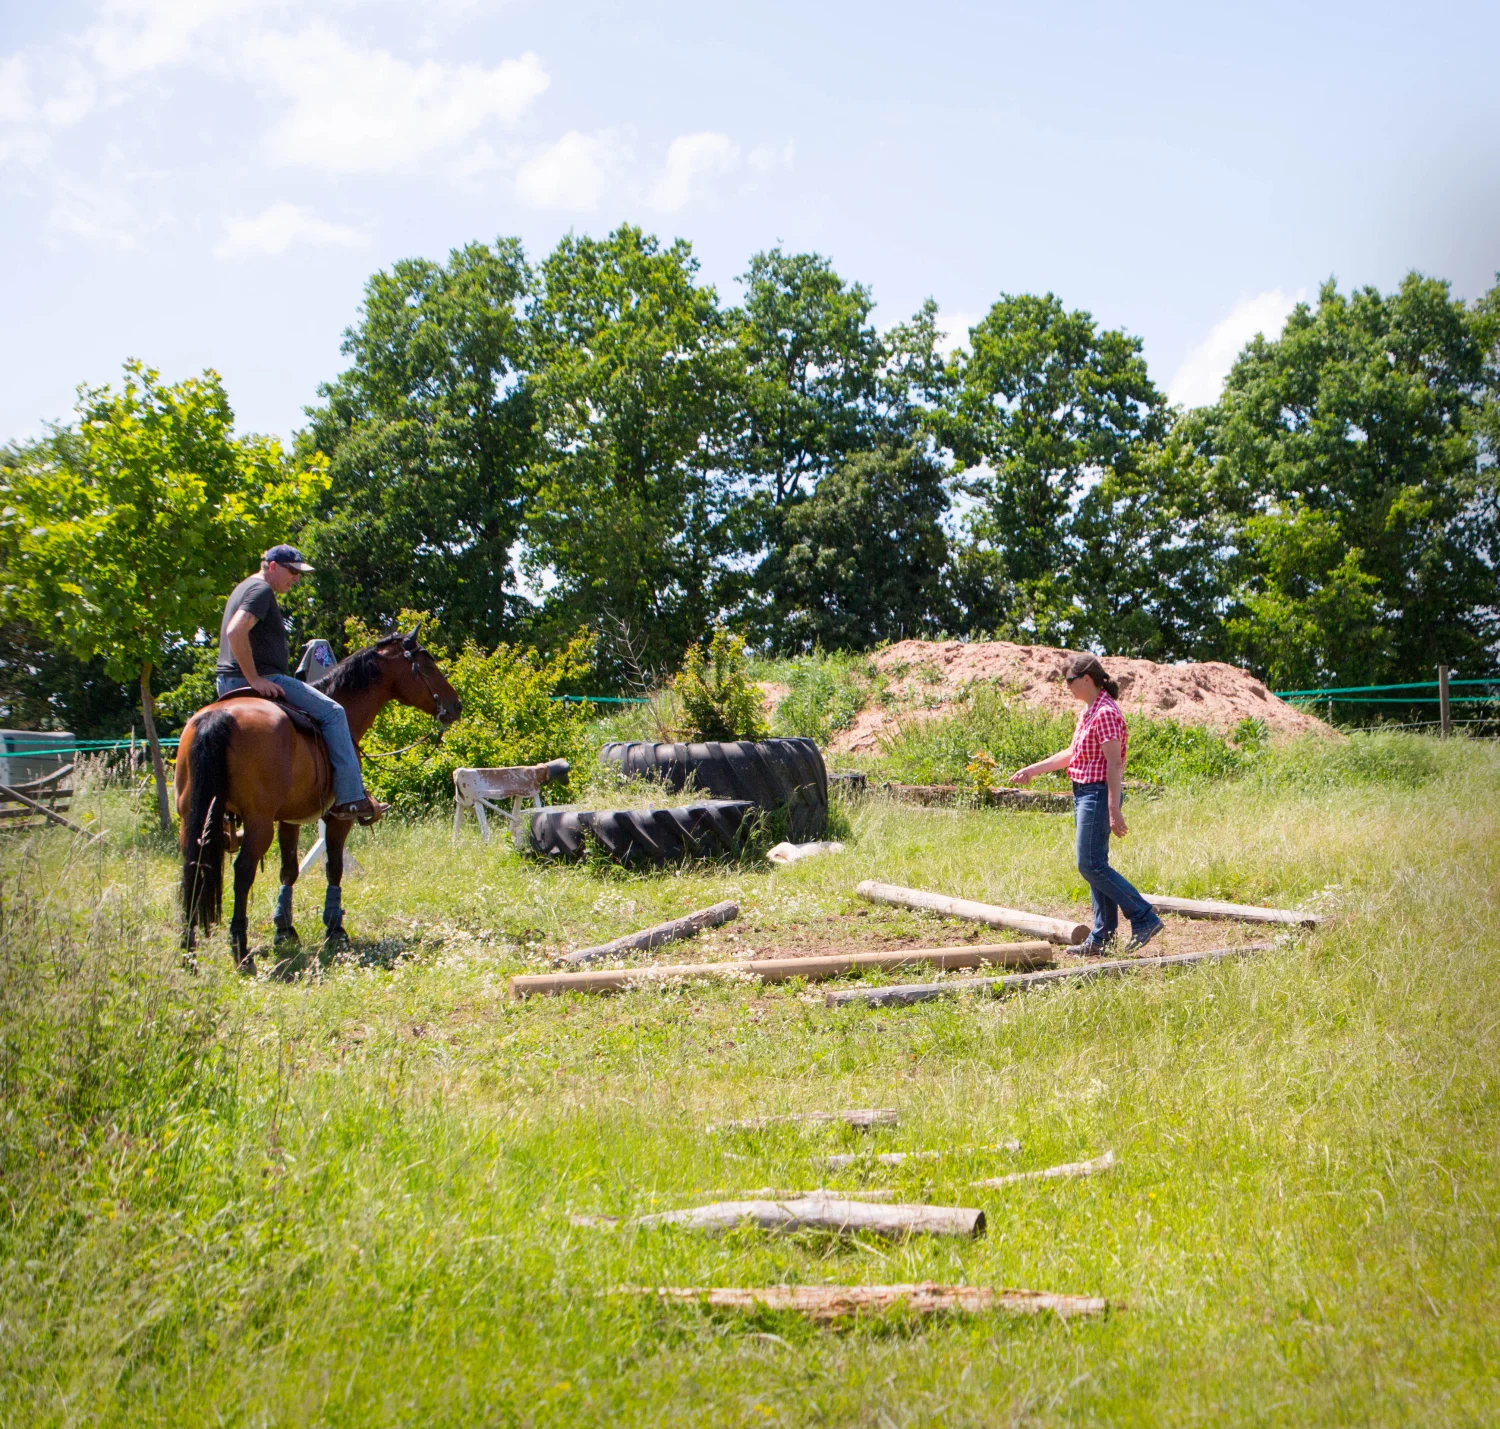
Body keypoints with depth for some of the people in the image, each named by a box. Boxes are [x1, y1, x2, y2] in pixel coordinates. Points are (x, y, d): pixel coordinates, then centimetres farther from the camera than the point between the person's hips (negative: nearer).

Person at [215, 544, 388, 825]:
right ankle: (351, 798, -15)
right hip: (262, 679, -11)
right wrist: (254, 679, -24)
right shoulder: (261, 590, -11)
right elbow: (235, 631, -27)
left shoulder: (246, 588, 23)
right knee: (332, 712, -9)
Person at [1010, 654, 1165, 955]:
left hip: (1098, 794, -10)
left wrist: (1114, 811, -23)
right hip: (1084, 793, 10)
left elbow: (1114, 764, -20)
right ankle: (1103, 937, 14)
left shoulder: (1105, 713, -16)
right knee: (1095, 866, 10)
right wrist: (1032, 770, 22)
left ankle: (1145, 919, -5)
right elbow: (1071, 755, 22)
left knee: (1091, 866, -10)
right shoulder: (1088, 711, 14)